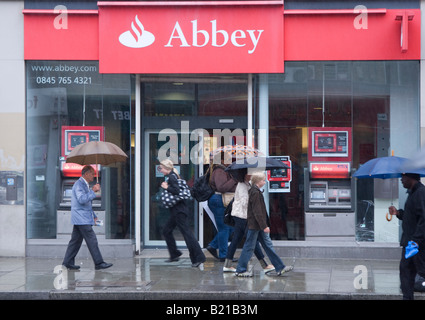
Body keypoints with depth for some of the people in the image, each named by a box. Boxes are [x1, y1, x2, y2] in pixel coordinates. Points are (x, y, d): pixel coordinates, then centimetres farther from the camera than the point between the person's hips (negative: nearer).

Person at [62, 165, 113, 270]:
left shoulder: (84, 185, 21)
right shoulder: (79, 184, -13)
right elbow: (82, 199, -26)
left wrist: (93, 215, 25)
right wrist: (93, 191, -22)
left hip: (81, 219, 10)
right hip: (81, 219, -10)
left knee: (76, 240, 10)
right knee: (92, 240, -9)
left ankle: (68, 262, 13)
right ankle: (99, 263, -8)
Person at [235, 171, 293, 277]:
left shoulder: (255, 191, 12)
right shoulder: (255, 193, -18)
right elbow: (257, 212, -22)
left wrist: (265, 225, 21)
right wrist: (264, 226, -20)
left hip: (258, 226, 10)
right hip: (255, 225, -10)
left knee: (268, 245, 10)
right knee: (249, 247, -1)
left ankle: (280, 268, 13)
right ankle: (240, 270, 8)